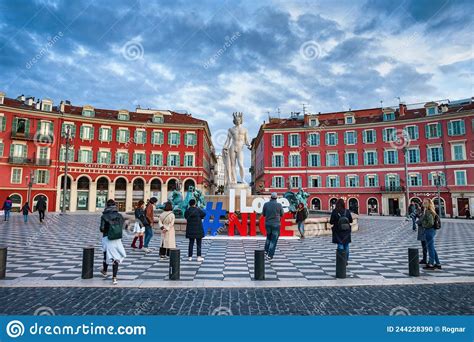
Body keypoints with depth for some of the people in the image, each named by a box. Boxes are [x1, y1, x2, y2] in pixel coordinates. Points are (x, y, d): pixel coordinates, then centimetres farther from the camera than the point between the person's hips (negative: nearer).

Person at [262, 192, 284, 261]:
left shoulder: (266, 204, -5)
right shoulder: (279, 205, -10)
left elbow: (263, 214, 6)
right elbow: (282, 214, 4)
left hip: (268, 224, 3)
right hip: (276, 224, -3)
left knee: (269, 237, 27)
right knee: (273, 240, 4)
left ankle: (266, 251, 28)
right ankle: (269, 256, 3)